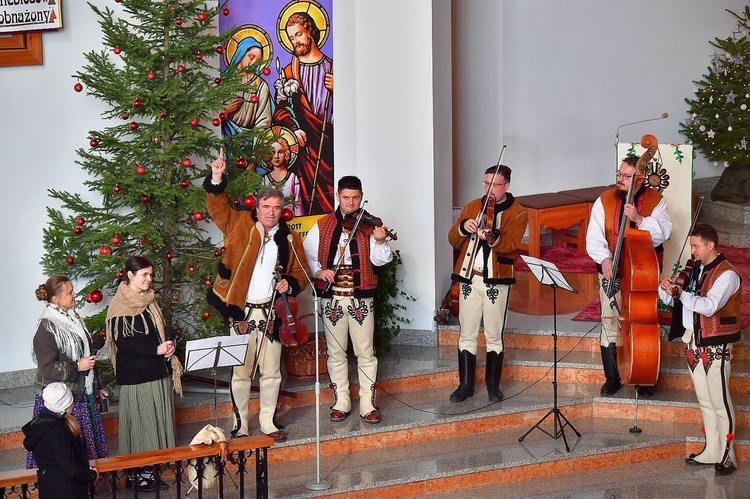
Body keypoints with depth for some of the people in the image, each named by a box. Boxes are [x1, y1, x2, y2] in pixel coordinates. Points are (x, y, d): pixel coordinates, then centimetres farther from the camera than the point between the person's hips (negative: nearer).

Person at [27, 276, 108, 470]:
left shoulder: (74, 318, 6)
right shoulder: (46, 328, -19)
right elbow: (47, 368, -20)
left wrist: (94, 386, 21)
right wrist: (77, 366, -22)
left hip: (81, 393, 8)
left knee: (86, 438, 15)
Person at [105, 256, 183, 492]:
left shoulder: (148, 301, 13)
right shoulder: (120, 307, -11)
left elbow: (162, 329, 20)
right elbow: (123, 343, -17)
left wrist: (169, 342, -3)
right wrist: (157, 349, -21)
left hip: (157, 372, 8)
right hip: (136, 376, -8)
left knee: (156, 421, 9)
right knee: (140, 422, -3)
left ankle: (150, 469, 15)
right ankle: (136, 474, 4)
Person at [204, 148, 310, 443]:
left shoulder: (290, 239, 8)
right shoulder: (241, 225, 4)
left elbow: (300, 273, 14)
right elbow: (218, 207, -2)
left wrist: (290, 284, -7)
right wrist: (216, 180, -18)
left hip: (271, 313, 2)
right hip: (241, 312, -2)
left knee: (271, 371, 8)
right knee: (240, 372, 3)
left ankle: (268, 422, 22)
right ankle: (240, 426, 13)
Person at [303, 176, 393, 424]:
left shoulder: (368, 226, 0)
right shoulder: (322, 226, 6)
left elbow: (379, 259, -10)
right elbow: (307, 253, 6)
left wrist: (380, 242, -30)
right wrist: (318, 271, -11)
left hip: (361, 298, -2)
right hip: (331, 298, 2)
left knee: (366, 352, 1)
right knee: (336, 352, 10)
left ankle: (368, 404, 9)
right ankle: (341, 402, 20)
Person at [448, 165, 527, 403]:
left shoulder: (517, 213, -1)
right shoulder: (472, 207, 10)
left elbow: (509, 244, -18)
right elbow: (453, 241, 5)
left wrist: (492, 238, -39)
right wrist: (463, 227, -17)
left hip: (496, 281, -3)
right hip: (469, 278, 3)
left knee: (494, 336, 4)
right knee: (467, 334, 7)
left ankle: (493, 385, 16)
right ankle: (465, 385, 15)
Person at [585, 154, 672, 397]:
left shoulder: (656, 200, -2)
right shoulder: (605, 200, 1)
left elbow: (664, 231, -15)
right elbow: (594, 236, -5)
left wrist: (639, 219, -28)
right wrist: (604, 258, -23)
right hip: (612, 271, 1)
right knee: (610, 323, -1)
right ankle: (612, 378, 11)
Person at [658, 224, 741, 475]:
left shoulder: (726, 274, -12)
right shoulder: (696, 269, 12)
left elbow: (709, 305, -25)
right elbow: (672, 299, 14)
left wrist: (681, 293, -23)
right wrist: (667, 289, -6)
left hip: (715, 345, -8)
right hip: (694, 342, 8)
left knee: (719, 401, -3)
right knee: (705, 401, 13)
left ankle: (727, 456, 4)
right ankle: (711, 452, 22)